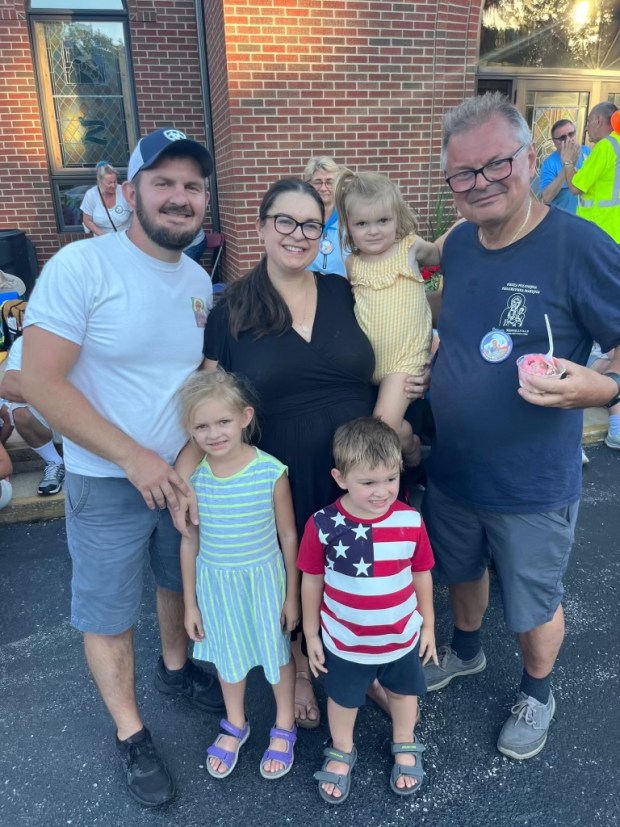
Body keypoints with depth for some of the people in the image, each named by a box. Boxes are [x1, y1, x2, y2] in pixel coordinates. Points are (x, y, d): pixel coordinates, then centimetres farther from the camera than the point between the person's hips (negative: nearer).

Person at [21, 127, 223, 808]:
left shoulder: (200, 280, 2)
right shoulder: (81, 265, -17)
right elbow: (39, 381, -21)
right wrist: (135, 458, -22)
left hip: (185, 471, 6)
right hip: (108, 482, -5)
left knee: (182, 582, 24)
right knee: (109, 615, 13)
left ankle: (175, 667, 53)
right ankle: (130, 734, 36)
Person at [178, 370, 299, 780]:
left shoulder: (271, 472, -22)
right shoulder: (191, 477, -15)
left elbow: (288, 536, -10)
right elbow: (189, 543, -3)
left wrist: (292, 596, -3)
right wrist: (191, 604, 4)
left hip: (264, 580, -2)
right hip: (215, 583, 3)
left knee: (278, 652, 19)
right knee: (228, 655, 24)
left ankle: (285, 727, 46)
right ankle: (235, 725, 51)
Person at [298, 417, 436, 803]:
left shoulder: (411, 521, -21)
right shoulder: (322, 525, -25)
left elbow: (422, 576, -5)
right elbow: (312, 582, -10)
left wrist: (428, 625, 5)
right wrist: (311, 634, -1)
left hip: (402, 637, 2)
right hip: (344, 641, -1)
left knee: (404, 692, 28)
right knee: (343, 699, 25)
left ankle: (405, 746, 58)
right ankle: (342, 753, 54)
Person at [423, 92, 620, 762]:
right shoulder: (457, 244, -1)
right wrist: (424, 368, -2)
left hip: (532, 486, -5)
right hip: (449, 470, 6)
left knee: (533, 605, 18)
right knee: (459, 571, 27)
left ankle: (536, 692, 49)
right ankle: (465, 649, 58)